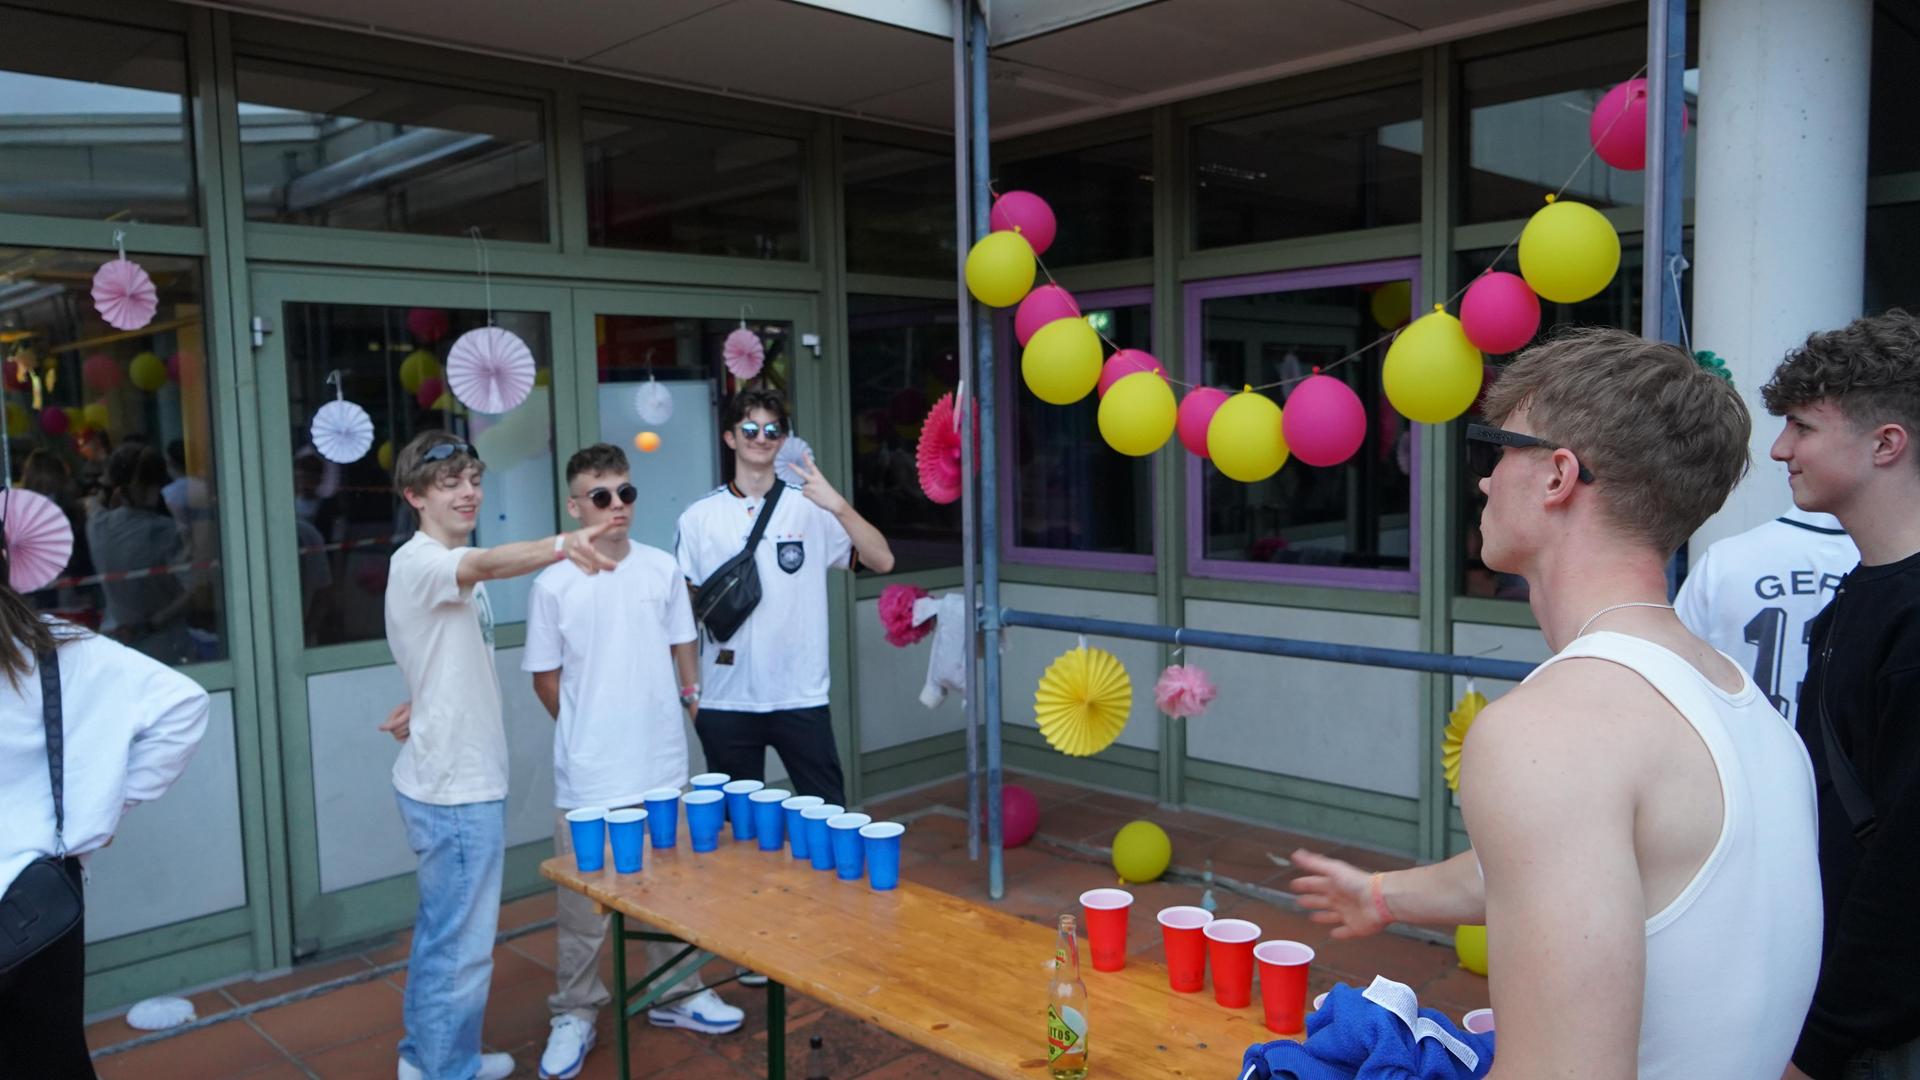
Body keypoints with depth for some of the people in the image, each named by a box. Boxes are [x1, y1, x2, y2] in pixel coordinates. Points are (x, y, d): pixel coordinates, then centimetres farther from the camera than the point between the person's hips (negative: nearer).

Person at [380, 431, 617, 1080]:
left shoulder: (448, 566, 14)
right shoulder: (419, 562, -17)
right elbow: (485, 566, -41)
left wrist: (419, 707, 4)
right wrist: (559, 546, -60)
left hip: (461, 778, 10)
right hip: (455, 788, -10)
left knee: (441, 929, 21)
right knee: (463, 944, 0)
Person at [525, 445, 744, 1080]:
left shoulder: (663, 569, 1)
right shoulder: (554, 585, -8)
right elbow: (545, 678, 1)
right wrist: (590, 734, 5)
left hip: (663, 765, 3)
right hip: (588, 776, -3)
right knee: (583, 902, 7)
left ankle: (676, 995, 34)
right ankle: (575, 1015, 25)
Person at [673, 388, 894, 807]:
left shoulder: (810, 507, -1)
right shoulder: (698, 518, 2)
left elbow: (882, 561, -11)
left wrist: (838, 506, -23)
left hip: (800, 696, -1)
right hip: (725, 699, 1)